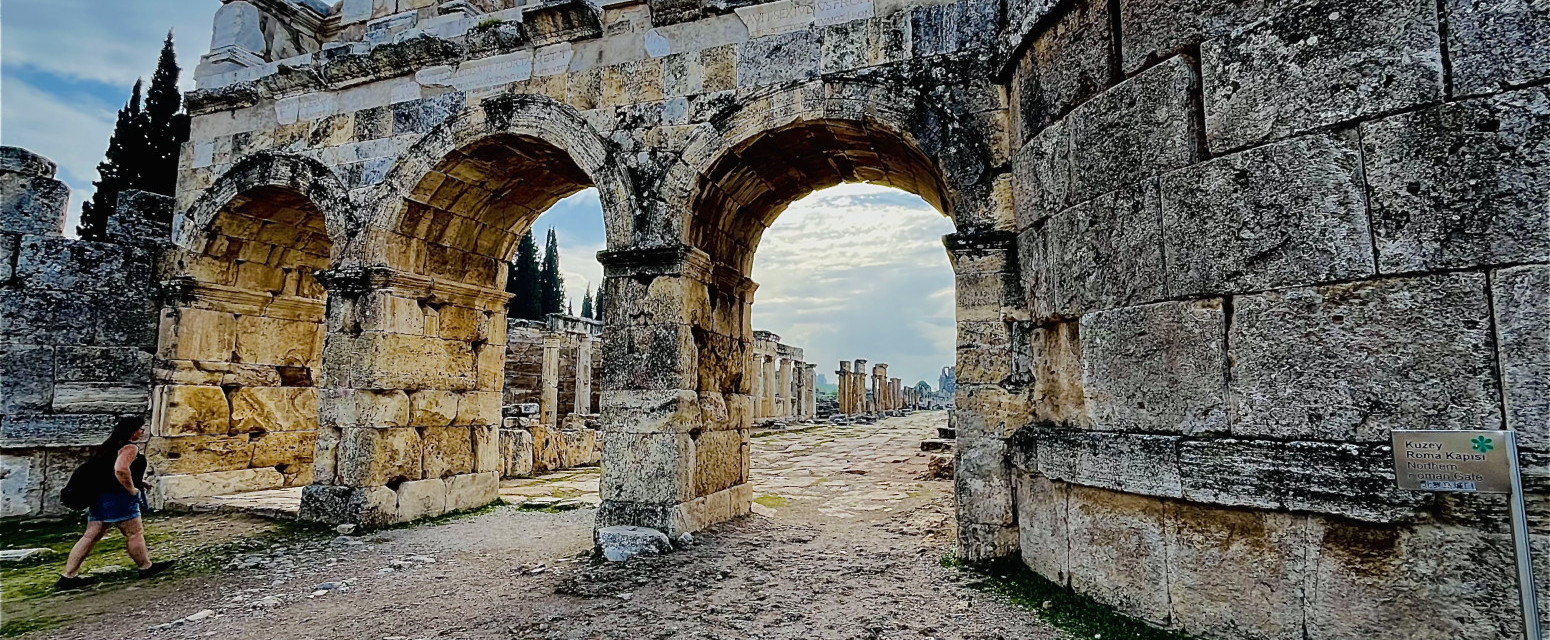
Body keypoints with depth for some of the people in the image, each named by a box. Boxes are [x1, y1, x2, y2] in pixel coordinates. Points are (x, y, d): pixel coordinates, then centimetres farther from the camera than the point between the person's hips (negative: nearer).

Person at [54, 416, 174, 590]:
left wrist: (138, 481, 21)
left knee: (90, 536, 10)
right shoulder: (130, 447, -14)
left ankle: (68, 577, 9)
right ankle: (146, 567, 12)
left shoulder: (111, 444, 18)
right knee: (135, 533, 2)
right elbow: (121, 469, -30)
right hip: (117, 497, -9)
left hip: (99, 496, 10)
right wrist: (132, 489, -17)